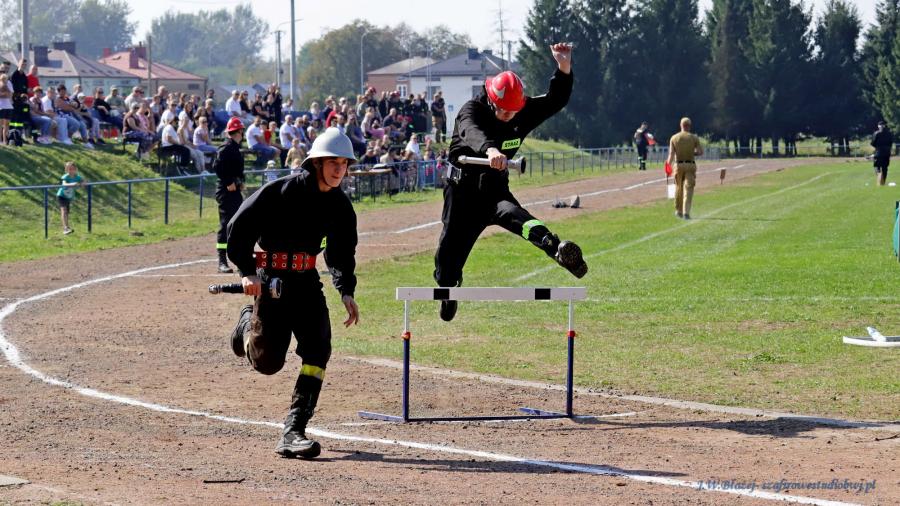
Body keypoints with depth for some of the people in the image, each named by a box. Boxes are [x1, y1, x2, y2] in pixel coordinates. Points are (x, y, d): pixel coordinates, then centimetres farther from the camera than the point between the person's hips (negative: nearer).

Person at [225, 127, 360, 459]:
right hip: (271, 278, -5)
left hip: (307, 281, 5)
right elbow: (239, 227, -12)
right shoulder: (283, 191, -15)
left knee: (318, 350, -13)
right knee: (267, 362, -3)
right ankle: (248, 324, 35)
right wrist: (246, 272, -18)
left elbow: (341, 253, 13)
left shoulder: (340, 206, 3)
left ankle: (292, 434, -12)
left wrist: (346, 291, -1)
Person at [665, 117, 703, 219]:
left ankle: (679, 211, 27)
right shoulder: (694, 138, -1)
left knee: (678, 188, 17)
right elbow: (700, 152, -2)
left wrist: (669, 164, -2)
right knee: (688, 189, -2)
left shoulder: (674, 138, 0)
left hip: (678, 165, 1)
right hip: (690, 165, -1)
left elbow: (671, 154, -7)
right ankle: (686, 212, -14)